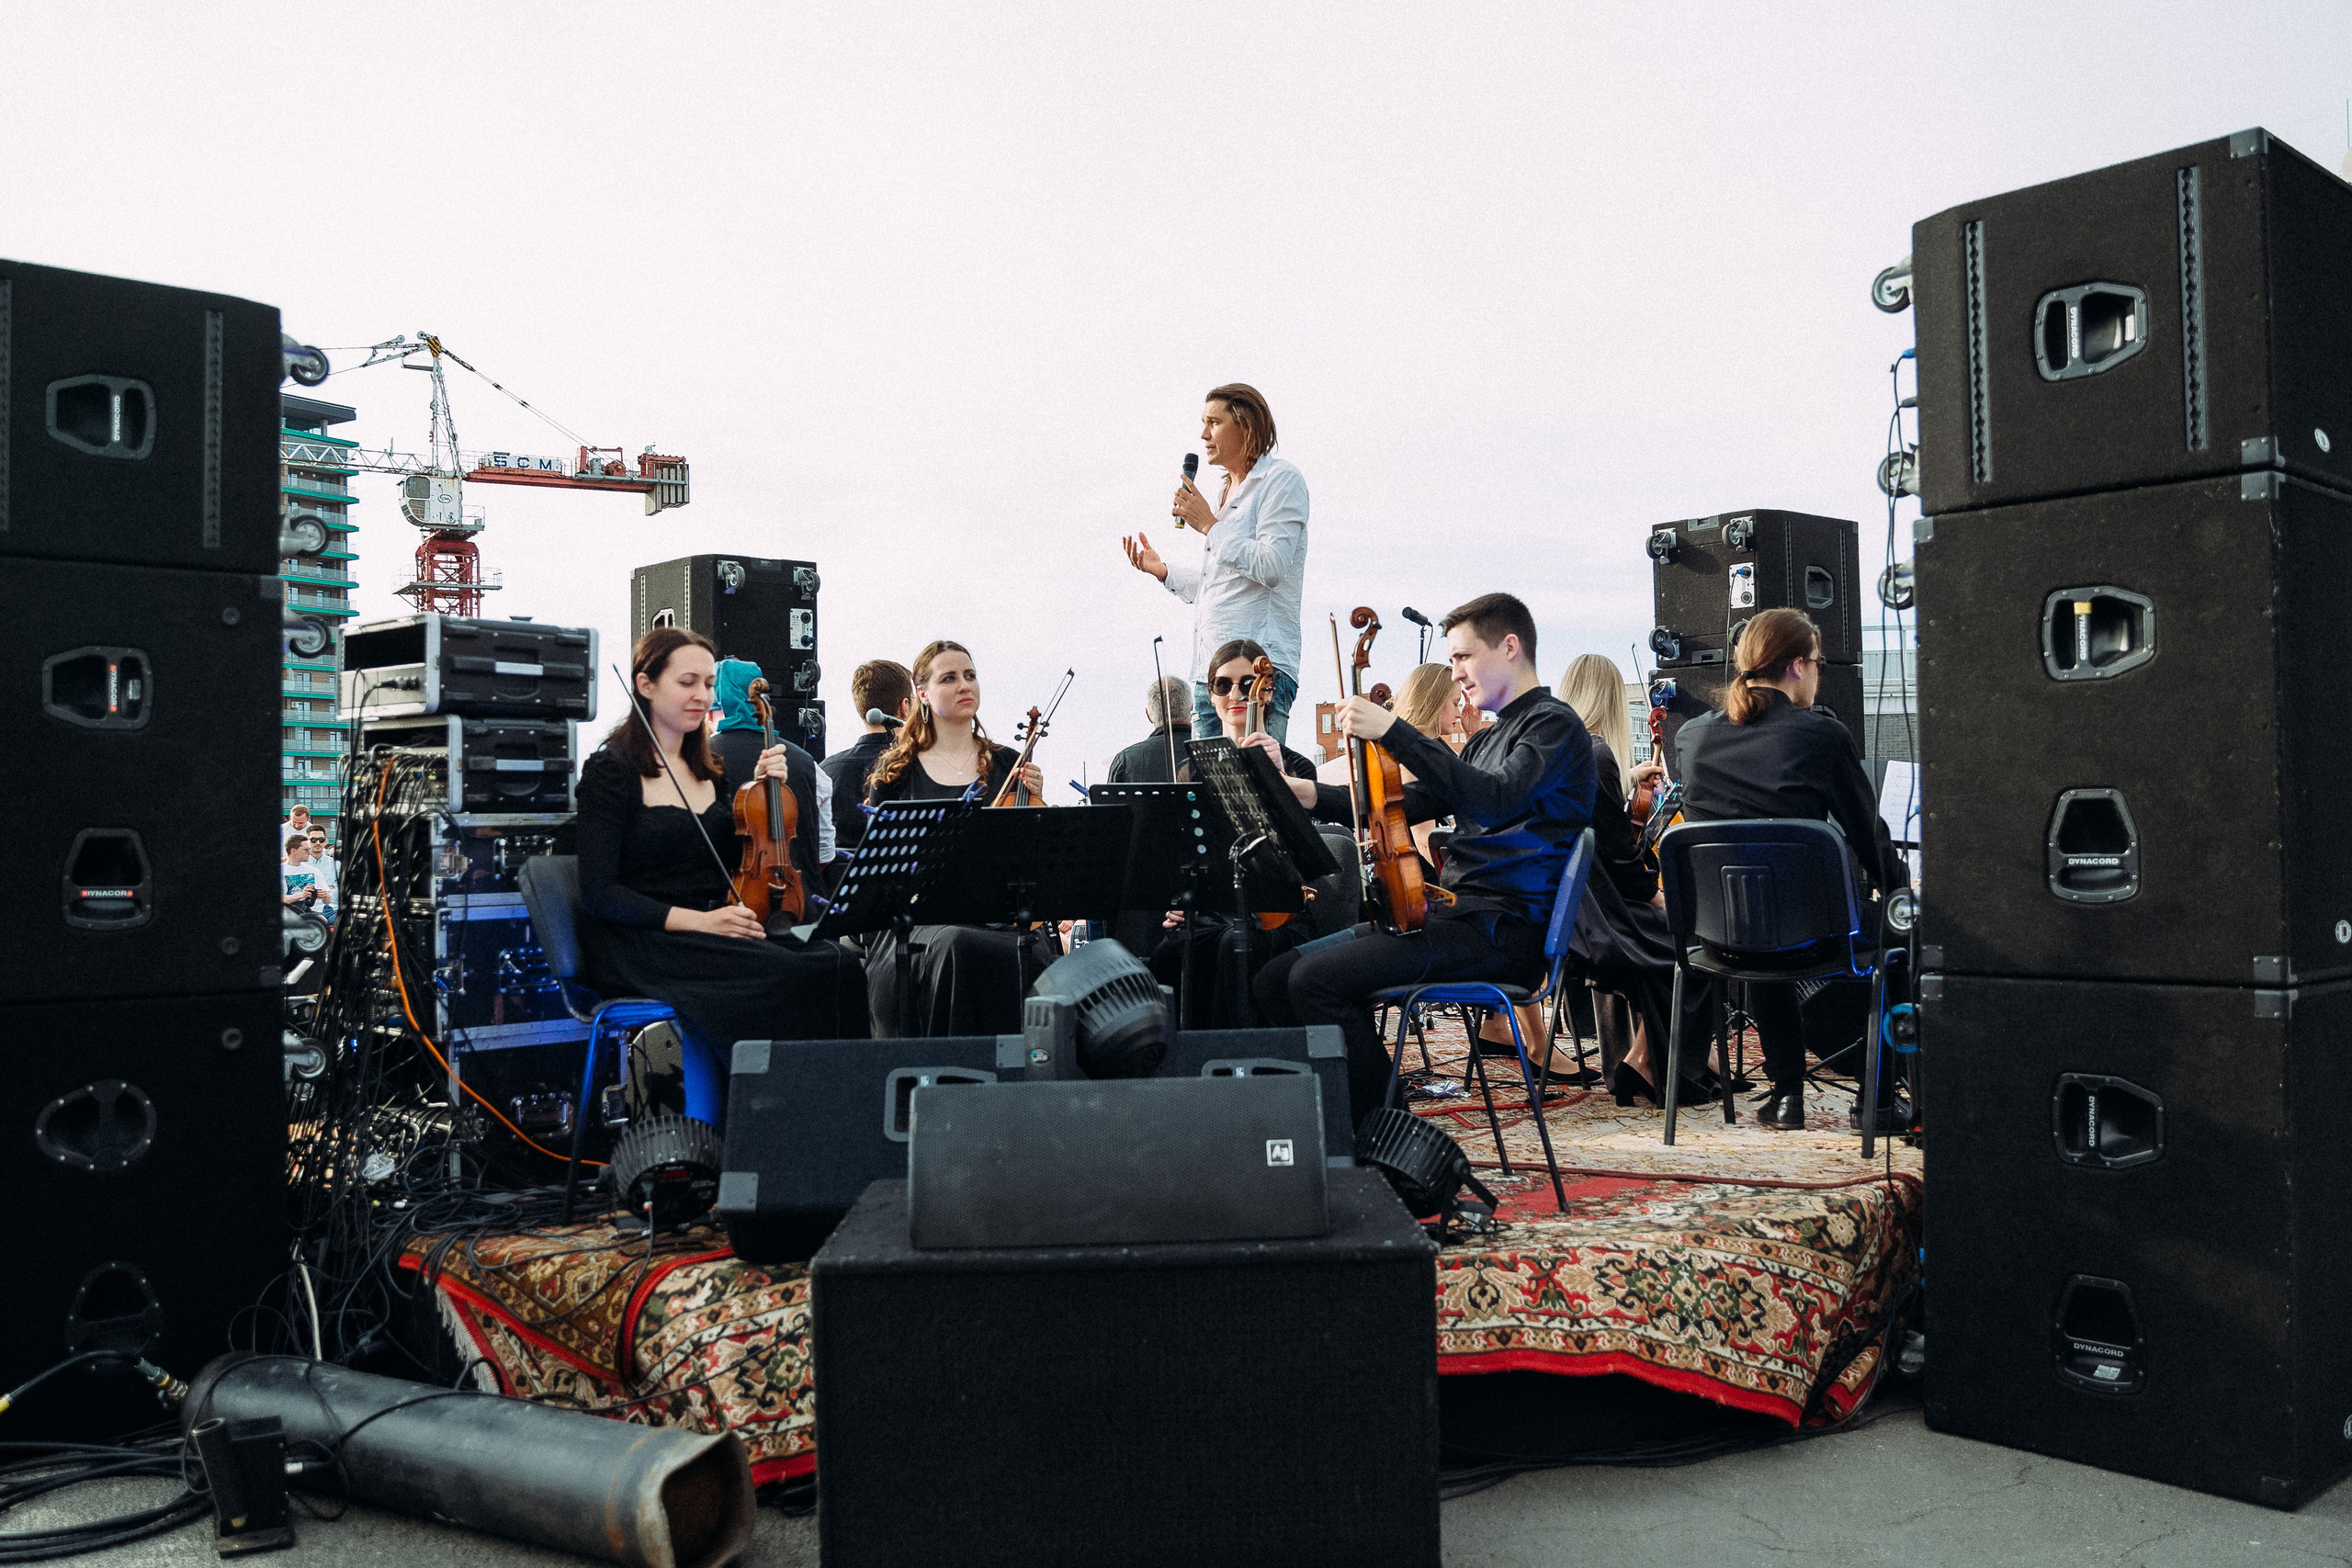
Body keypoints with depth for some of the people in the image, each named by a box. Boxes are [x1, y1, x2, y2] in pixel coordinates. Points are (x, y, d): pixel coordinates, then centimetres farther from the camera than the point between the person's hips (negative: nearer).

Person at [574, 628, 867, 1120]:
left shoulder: (708, 768, 18)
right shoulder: (611, 769, -1)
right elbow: (599, 893, -8)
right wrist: (693, 919, -19)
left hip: (714, 932, 6)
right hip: (640, 942, -6)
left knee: (834, 967, -24)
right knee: (775, 979, -32)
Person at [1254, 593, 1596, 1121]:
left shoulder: (1554, 723, -3)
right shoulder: (1487, 739, 26)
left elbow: (1494, 801, -22)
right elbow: (1408, 806, 23)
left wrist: (1393, 732, -25)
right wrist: (1312, 795, 8)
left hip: (1501, 927, -9)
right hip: (1446, 911, 9)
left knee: (1317, 978, -25)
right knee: (1276, 978, -4)